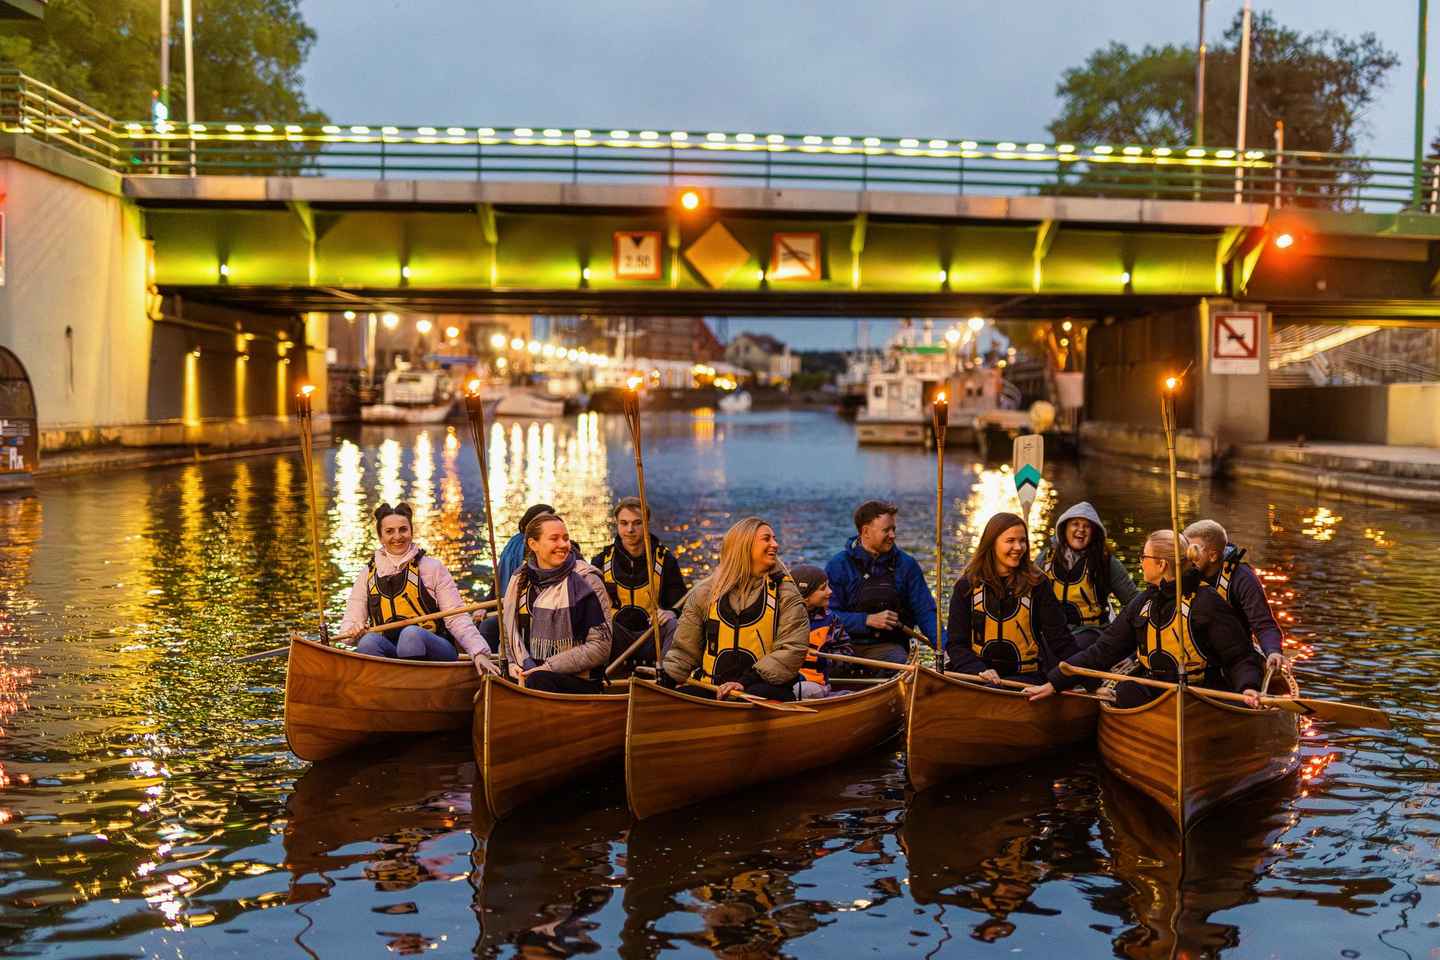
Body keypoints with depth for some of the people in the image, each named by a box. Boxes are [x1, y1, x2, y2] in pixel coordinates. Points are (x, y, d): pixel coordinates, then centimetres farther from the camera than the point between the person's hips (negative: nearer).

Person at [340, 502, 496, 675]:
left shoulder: (432, 568, 6)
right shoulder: (368, 575, 13)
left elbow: (457, 618, -1)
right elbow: (350, 623, 11)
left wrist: (479, 653, -16)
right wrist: (353, 631, -15)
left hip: (435, 651, -2)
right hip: (388, 654, 2)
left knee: (411, 633, -34)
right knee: (368, 641, -30)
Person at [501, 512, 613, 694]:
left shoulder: (585, 581, -3)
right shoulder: (519, 581, 12)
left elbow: (600, 646, -7)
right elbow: (509, 636, 21)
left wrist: (547, 667, -13)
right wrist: (516, 665, 0)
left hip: (580, 682, -3)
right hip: (523, 677, 3)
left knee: (538, 680, -34)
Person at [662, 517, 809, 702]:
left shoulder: (785, 593, 6)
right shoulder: (706, 591, 11)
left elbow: (792, 650, -4)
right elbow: (684, 650, 16)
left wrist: (746, 681, -15)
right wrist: (663, 684, 1)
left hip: (765, 686, -2)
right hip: (711, 688, 2)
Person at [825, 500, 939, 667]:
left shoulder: (906, 564, 10)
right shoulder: (838, 565, 2)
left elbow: (925, 612, 7)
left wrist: (943, 647, -8)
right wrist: (868, 620, -14)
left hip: (887, 645, 1)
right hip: (846, 645, -1)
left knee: (899, 661, -34)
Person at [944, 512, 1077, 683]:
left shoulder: (1037, 583, 6)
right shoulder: (967, 586, 5)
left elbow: (1059, 638, 4)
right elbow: (956, 644, 3)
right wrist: (979, 670, -16)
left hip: (1026, 675, -1)